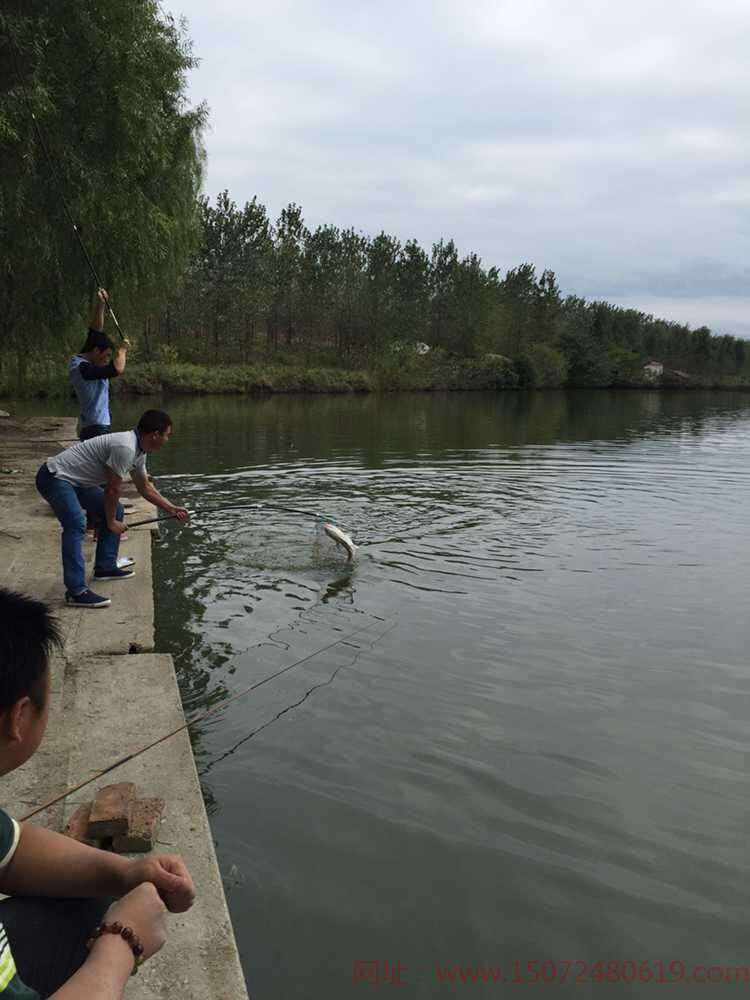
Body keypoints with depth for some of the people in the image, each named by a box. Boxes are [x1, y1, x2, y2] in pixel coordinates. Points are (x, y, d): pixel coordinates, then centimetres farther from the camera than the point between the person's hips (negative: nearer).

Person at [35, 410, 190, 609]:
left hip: (76, 480, 11)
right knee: (76, 524, -27)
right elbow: (112, 489, -18)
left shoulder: (138, 450, 6)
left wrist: (171, 508, 21)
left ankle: (105, 567, 21)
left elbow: (144, 487, 20)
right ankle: (76, 591, -30)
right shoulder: (125, 448, -26)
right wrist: (111, 522, -4)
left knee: (115, 511, 14)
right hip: (54, 476, -11)